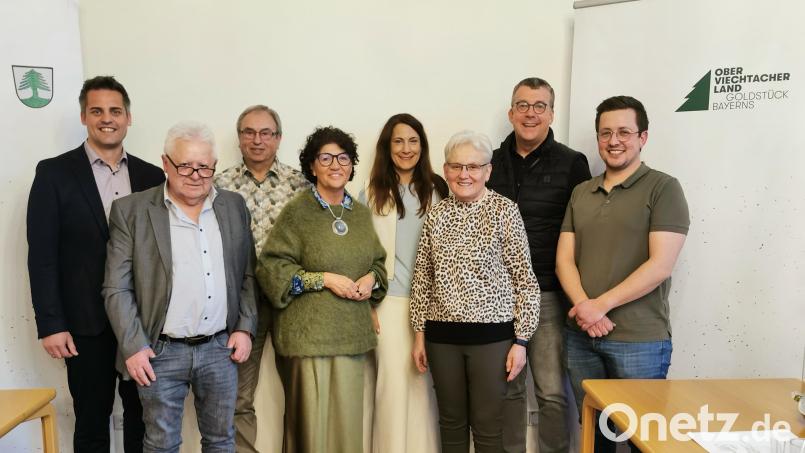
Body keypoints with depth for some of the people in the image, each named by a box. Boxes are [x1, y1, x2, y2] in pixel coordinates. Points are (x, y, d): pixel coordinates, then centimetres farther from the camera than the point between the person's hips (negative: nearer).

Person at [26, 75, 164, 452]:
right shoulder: (54, 173, -3)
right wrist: (50, 324, -10)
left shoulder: (151, 175, 6)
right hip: (87, 321, -2)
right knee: (92, 421, 11)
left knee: (143, 415, 15)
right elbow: (42, 255, -6)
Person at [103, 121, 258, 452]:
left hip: (221, 349, 3)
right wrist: (133, 347, -10)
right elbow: (117, 288, -5)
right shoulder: (131, 211, -5)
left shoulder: (234, 206, 4)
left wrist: (245, 327, 1)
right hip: (160, 352, -2)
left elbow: (247, 274, 9)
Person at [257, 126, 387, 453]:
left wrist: (372, 279, -2)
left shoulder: (361, 213, 11)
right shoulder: (297, 211, -6)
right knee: (311, 421, 1)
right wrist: (324, 279, -14)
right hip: (308, 334, -4)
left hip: (352, 333, 5)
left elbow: (377, 262, 20)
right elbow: (271, 267, -9)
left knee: (348, 422, 8)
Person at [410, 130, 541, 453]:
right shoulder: (437, 215, 6)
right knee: (451, 422, 16)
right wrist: (419, 334, 8)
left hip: (493, 335, -4)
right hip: (443, 337, 4)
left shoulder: (505, 211, -6)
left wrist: (520, 341, -8)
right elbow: (422, 279, 10)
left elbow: (525, 281, -6)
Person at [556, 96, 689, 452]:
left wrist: (600, 305, -16)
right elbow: (564, 259, 6)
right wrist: (583, 307, -11)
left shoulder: (663, 188, -4)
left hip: (640, 341, -5)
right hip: (580, 336, 5)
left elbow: (660, 265, -13)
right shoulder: (581, 192, 11)